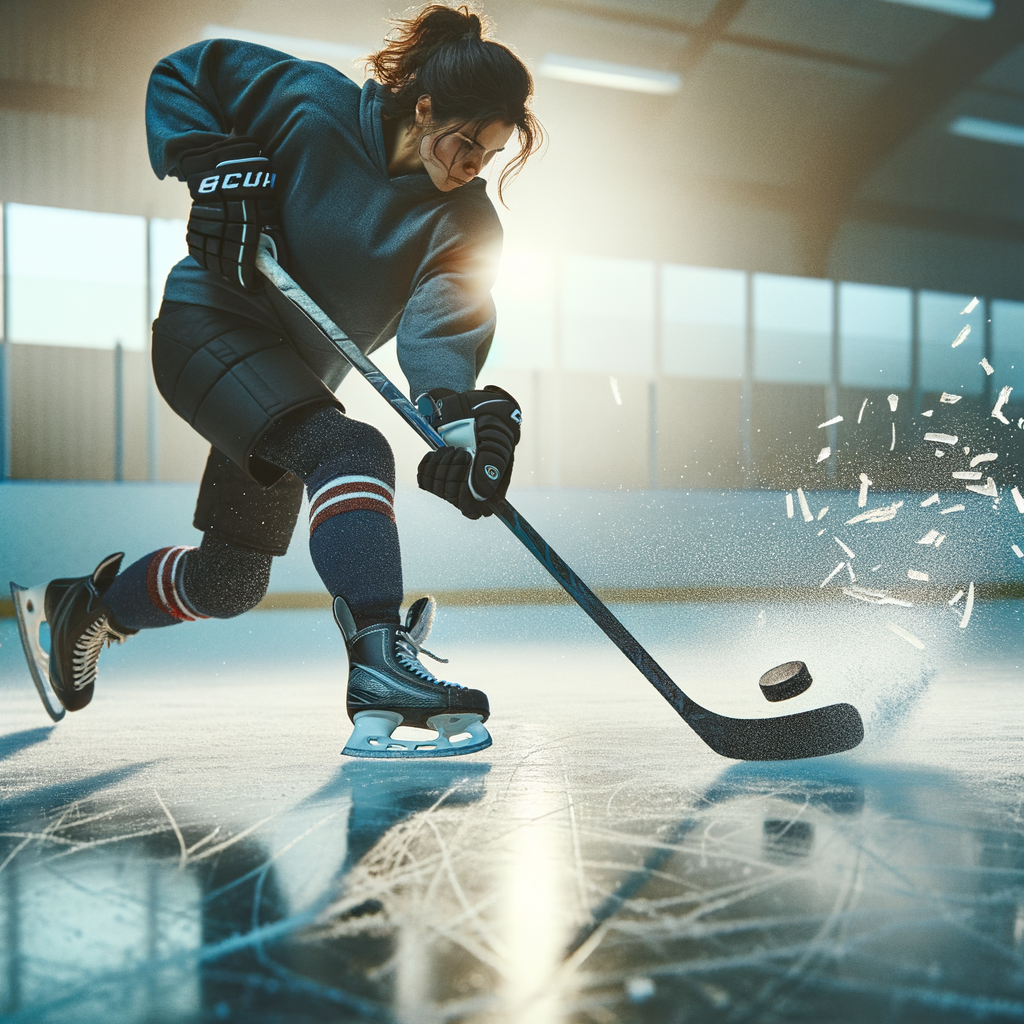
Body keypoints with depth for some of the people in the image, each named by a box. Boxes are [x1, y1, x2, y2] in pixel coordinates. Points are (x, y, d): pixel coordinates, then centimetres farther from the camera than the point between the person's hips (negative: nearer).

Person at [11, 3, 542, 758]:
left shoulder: (465, 224, -8)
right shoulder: (316, 106, -16)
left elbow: (443, 329, -22)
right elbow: (181, 76, -5)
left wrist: (463, 415, -41)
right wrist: (215, 165, -22)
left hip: (299, 375, 6)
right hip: (210, 327, -6)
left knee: (232, 579, 12)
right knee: (350, 452, -32)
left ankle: (87, 608, 38)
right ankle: (379, 665, -44)